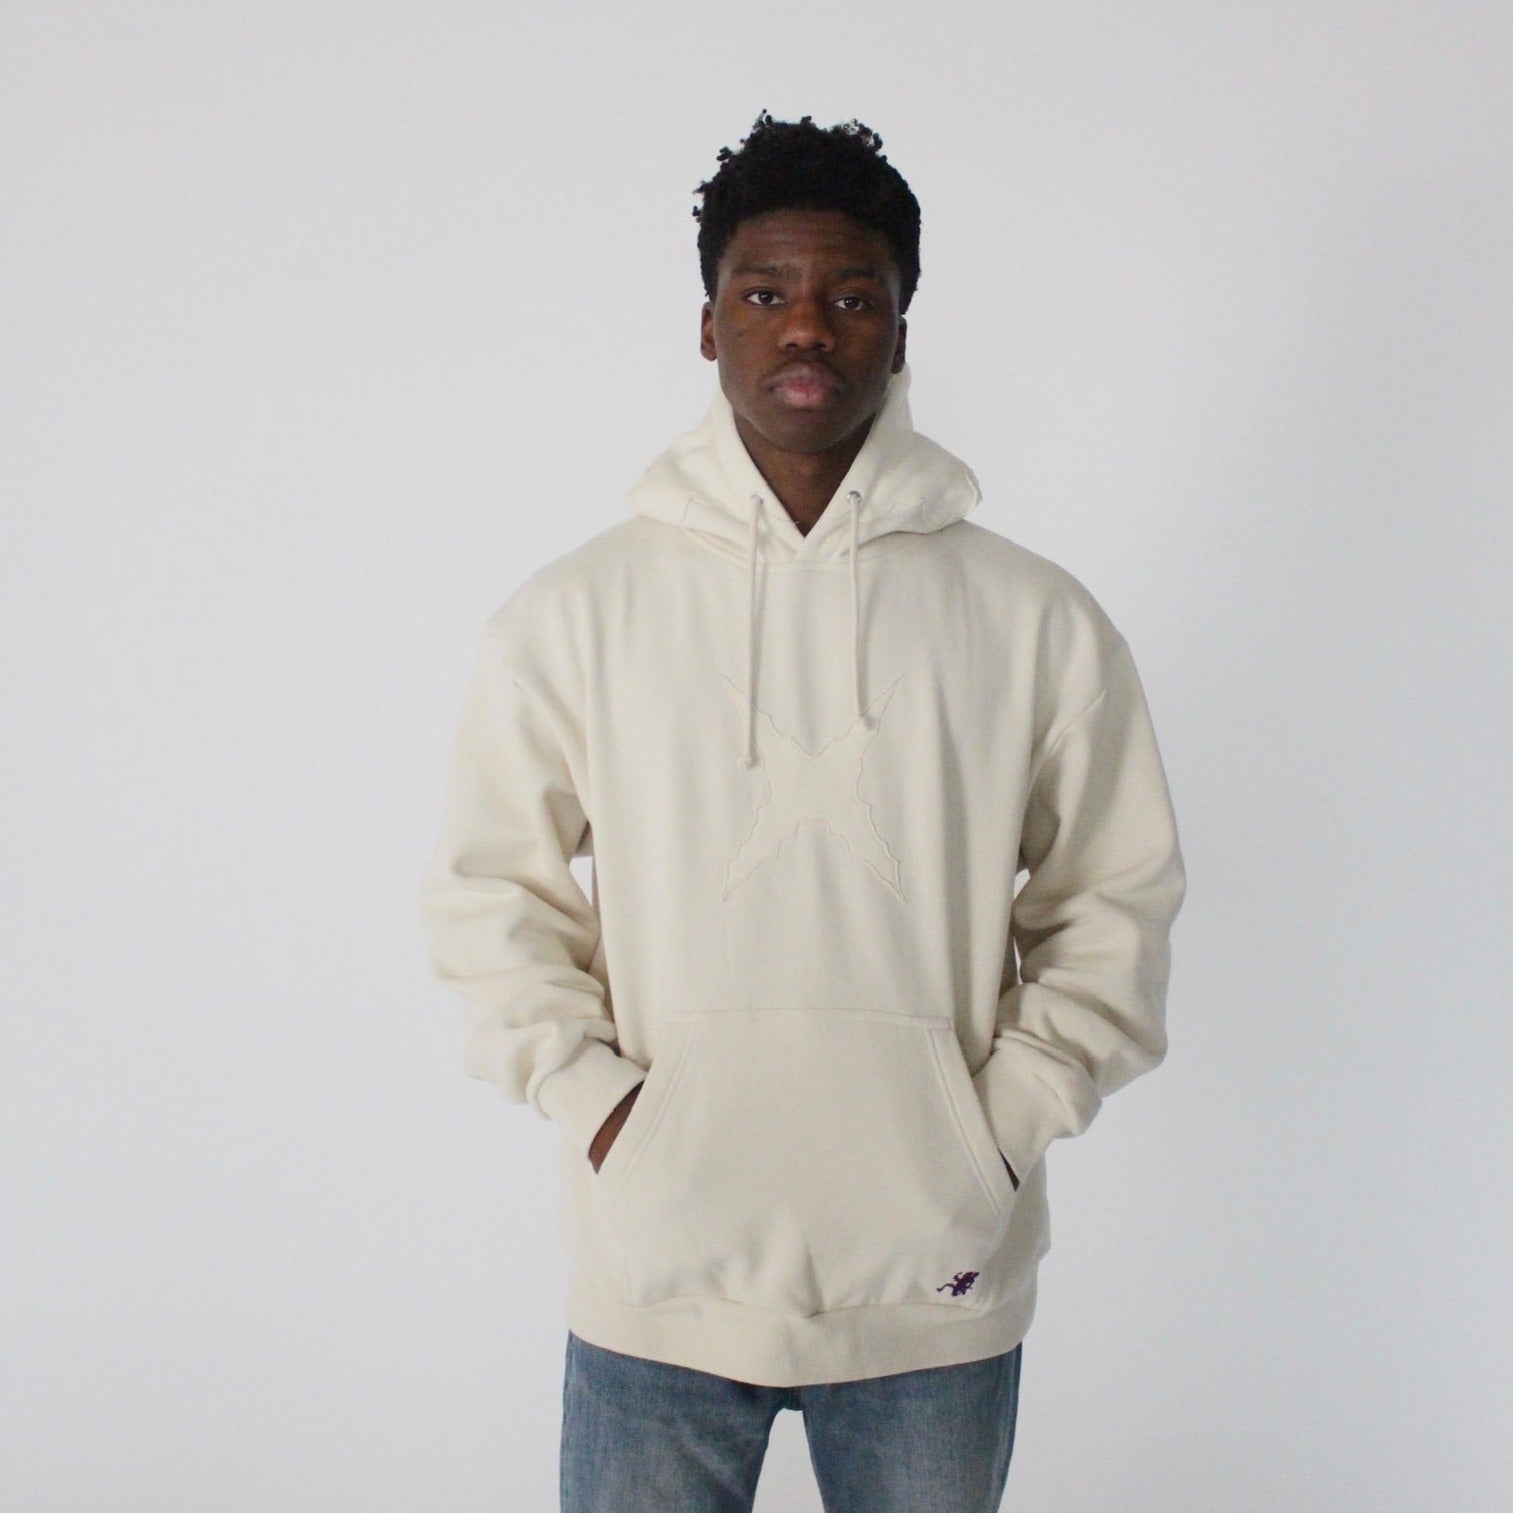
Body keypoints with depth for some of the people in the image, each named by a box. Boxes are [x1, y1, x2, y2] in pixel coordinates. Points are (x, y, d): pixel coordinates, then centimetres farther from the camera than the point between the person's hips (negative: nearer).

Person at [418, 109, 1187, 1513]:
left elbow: (1115, 901, 6)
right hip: (654, 1277, 0)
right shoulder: (573, 611, 1)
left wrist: (1008, 1121, -3)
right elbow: (486, 893, 5)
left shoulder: (1038, 621, 1)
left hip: (937, 1279, 1)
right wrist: (593, 1100, -6)